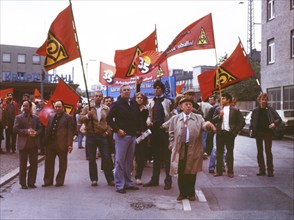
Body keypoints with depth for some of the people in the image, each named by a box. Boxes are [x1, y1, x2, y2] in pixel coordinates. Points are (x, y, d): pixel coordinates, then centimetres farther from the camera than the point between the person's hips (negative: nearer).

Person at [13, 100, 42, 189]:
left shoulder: (36, 118, 9)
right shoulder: (18, 117, 2)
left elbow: (40, 128, 8)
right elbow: (15, 129, -7)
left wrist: (36, 133, -14)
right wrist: (26, 131, -17)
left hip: (34, 143, 3)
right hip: (23, 144, -2)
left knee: (34, 163, 4)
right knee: (23, 164, 4)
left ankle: (31, 182, 17)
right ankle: (23, 183, 14)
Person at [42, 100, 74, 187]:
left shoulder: (68, 118, -4)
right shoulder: (51, 117, 13)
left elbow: (70, 132, -9)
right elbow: (47, 129, 13)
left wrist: (69, 144, -15)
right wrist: (45, 142, 5)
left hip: (62, 144, -5)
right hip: (50, 144, 5)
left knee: (62, 164, 6)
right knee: (48, 163, 9)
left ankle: (60, 181, 18)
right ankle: (48, 181, 20)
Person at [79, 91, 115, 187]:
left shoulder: (106, 109, 8)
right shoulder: (87, 108, 6)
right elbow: (80, 119, 0)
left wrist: (108, 132, -6)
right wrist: (87, 116, -17)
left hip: (102, 136, 0)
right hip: (91, 136, 0)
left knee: (106, 158, -1)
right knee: (92, 159, 7)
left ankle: (110, 179, 6)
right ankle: (94, 179, 17)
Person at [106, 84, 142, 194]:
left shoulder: (134, 104, 12)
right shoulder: (117, 104, -5)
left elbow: (138, 118, 21)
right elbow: (109, 118, -9)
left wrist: (140, 129, 11)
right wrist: (117, 130, -14)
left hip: (132, 136, 6)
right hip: (121, 136, -6)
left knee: (129, 160, 12)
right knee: (120, 160, -3)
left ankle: (128, 182, 22)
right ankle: (119, 185, 4)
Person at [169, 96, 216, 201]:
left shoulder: (198, 118, 8)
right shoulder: (175, 119, 9)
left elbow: (203, 125, -12)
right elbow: (171, 134, 10)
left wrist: (207, 124, -35)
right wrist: (172, 147, 1)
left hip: (193, 149, 0)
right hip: (179, 149, 1)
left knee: (192, 172, 8)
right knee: (181, 173, 6)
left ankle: (191, 193, 23)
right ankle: (182, 193, 21)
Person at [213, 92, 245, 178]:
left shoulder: (235, 110, 0)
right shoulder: (218, 109, 8)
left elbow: (242, 122, 1)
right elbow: (213, 121, 4)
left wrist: (235, 131, -4)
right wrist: (219, 116, -12)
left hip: (229, 133, -2)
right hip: (220, 133, 3)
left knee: (230, 153, 5)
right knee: (219, 152, 6)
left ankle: (230, 171, 14)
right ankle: (219, 171, 14)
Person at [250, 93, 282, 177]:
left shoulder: (270, 110, 0)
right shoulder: (255, 111, 7)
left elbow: (279, 119, 1)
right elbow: (252, 121, 14)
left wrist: (275, 123, -19)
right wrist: (252, 129, -2)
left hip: (268, 132, -3)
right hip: (258, 132, 3)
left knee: (268, 151, -4)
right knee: (259, 151, 7)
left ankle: (270, 170, 3)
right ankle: (262, 170, 16)